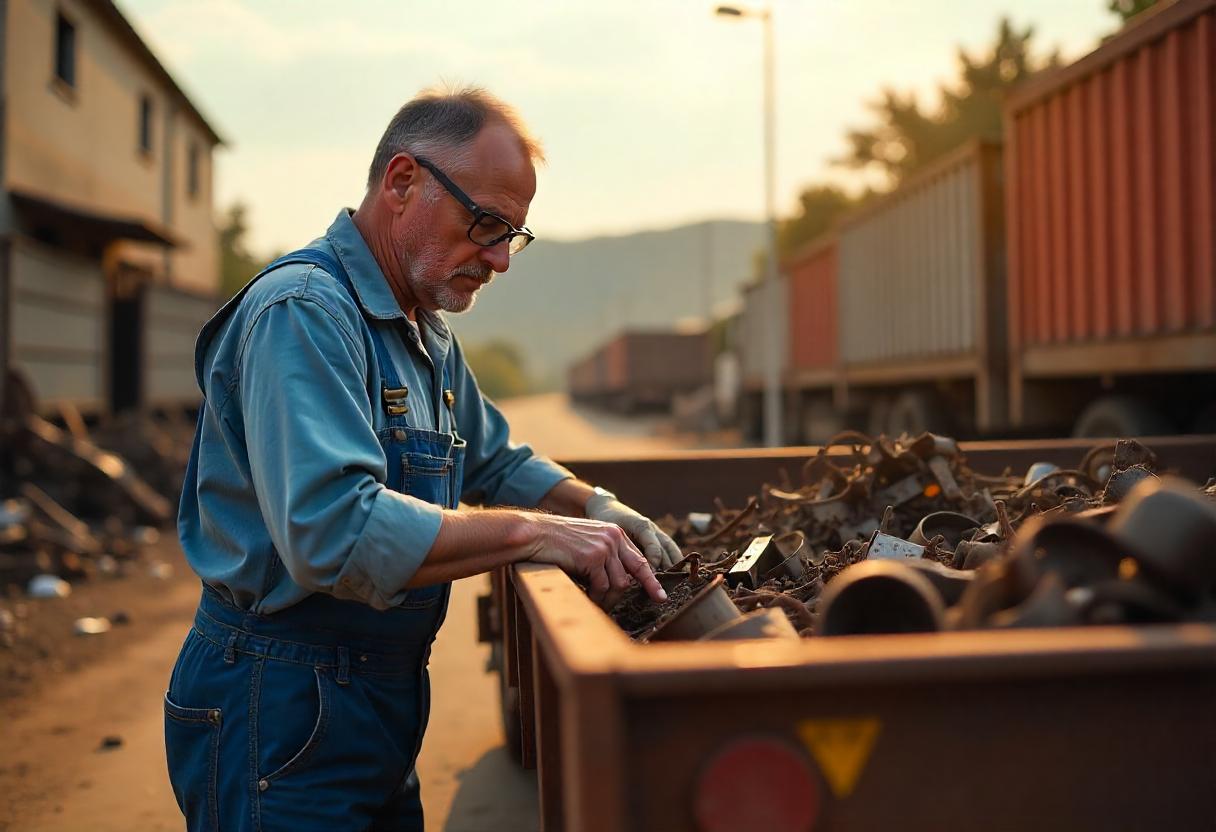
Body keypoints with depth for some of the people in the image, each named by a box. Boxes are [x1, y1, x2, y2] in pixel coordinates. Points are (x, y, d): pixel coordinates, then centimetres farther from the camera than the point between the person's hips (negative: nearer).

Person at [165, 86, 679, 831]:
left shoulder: (428, 335, 12)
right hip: (281, 708, -9)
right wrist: (534, 533, -28)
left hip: (387, 699, 9)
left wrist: (597, 506, 3)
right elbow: (334, 529, -33)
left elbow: (496, 463, 22)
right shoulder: (303, 311, -21)